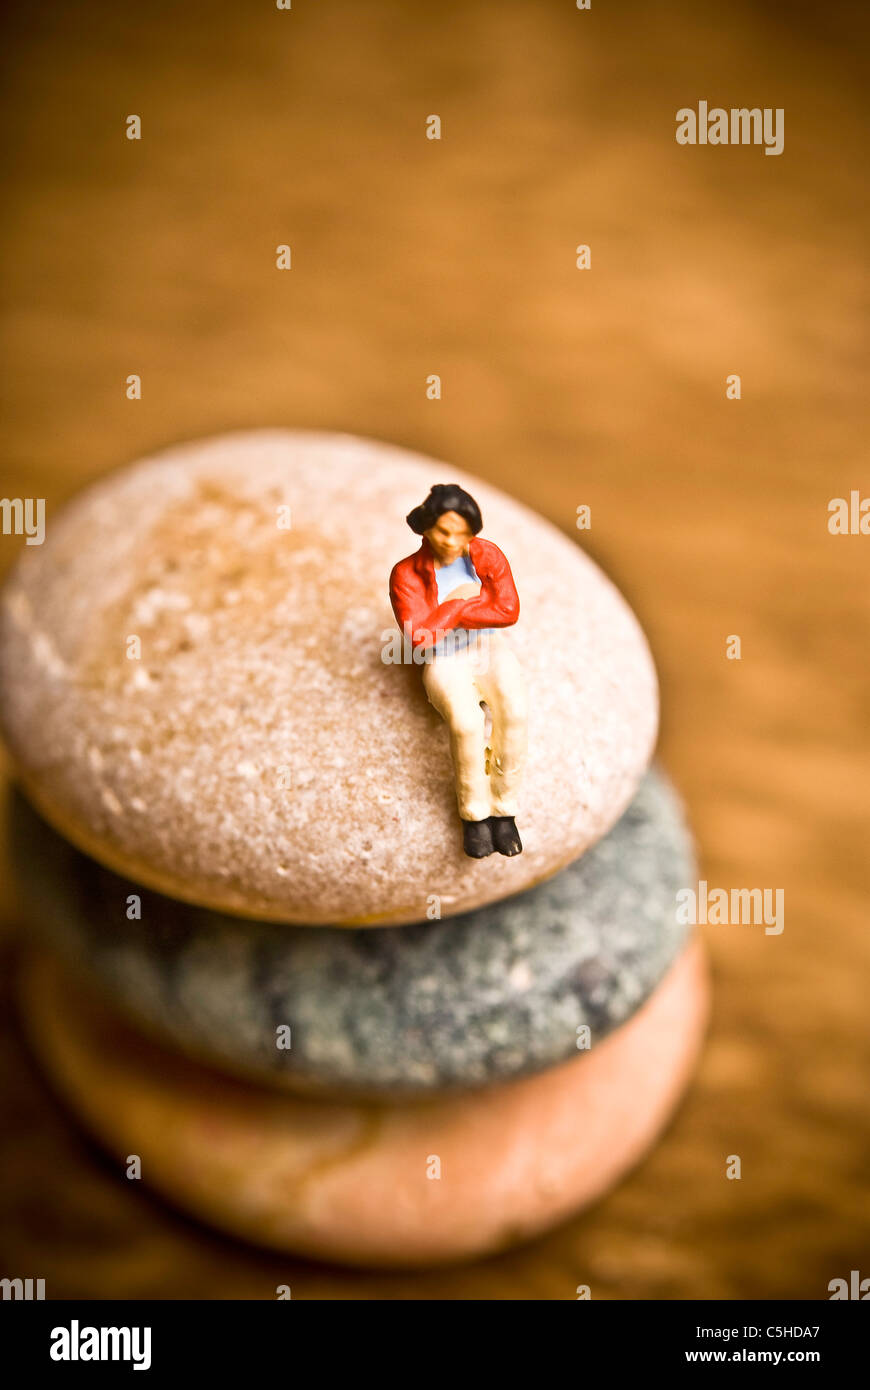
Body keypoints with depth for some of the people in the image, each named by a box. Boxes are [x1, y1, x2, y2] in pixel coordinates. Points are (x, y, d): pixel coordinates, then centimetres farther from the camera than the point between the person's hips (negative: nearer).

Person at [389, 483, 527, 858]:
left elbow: (509, 610, -11)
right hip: (444, 662, -2)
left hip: (491, 649, 2)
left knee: (513, 713, -30)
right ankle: (474, 813, -10)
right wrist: (462, 601, -12)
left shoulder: (487, 556, 0)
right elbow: (419, 635, -17)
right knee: (467, 722, -33)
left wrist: (451, 610, -13)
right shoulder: (405, 575, -7)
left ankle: (503, 809, -12)